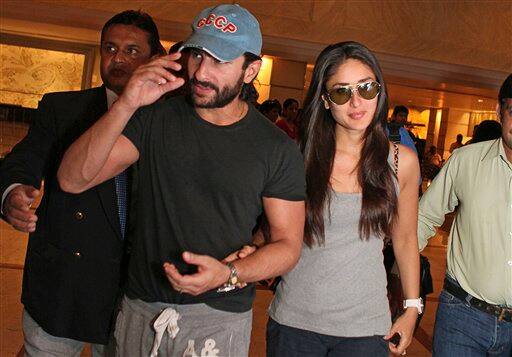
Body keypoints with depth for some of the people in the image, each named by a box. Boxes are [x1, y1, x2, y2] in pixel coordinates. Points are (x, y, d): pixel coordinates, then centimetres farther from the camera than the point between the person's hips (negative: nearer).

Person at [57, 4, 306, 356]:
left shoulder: (278, 149, -9)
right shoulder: (155, 118, -4)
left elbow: (288, 244, -5)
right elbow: (72, 179, -11)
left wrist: (228, 274, -24)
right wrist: (126, 106, -23)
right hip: (139, 309, 3)